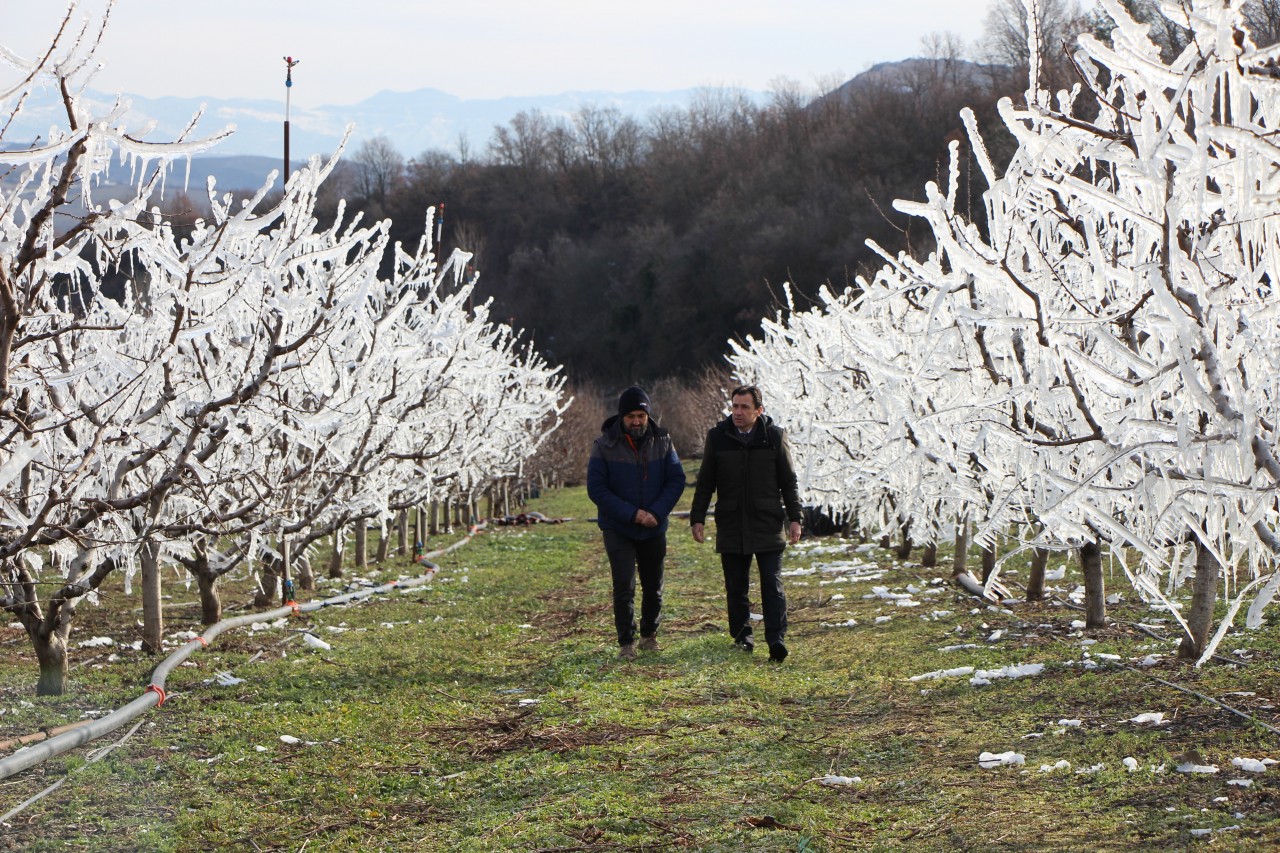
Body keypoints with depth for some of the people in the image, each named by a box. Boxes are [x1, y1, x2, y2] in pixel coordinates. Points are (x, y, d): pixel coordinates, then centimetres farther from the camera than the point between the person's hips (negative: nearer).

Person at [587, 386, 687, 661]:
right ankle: (626, 642, -4)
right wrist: (632, 514, -20)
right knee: (624, 585, -12)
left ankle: (649, 635, 31)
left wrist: (656, 513, -17)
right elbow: (596, 488, -13)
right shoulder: (605, 445, -12)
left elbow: (677, 480, -2)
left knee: (653, 586, 12)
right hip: (617, 528, -3)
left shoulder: (662, 441, -3)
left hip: (654, 528, 3)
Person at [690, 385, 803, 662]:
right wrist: (698, 518, 4)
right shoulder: (718, 437, 2)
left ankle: (777, 639, -11)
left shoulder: (774, 436, 0)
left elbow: (789, 481, 7)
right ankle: (742, 634, 20)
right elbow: (705, 483, 9)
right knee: (736, 585, 7)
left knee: (772, 583, -7)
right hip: (731, 526, 2)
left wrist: (794, 518, 2)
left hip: (768, 525, -2)